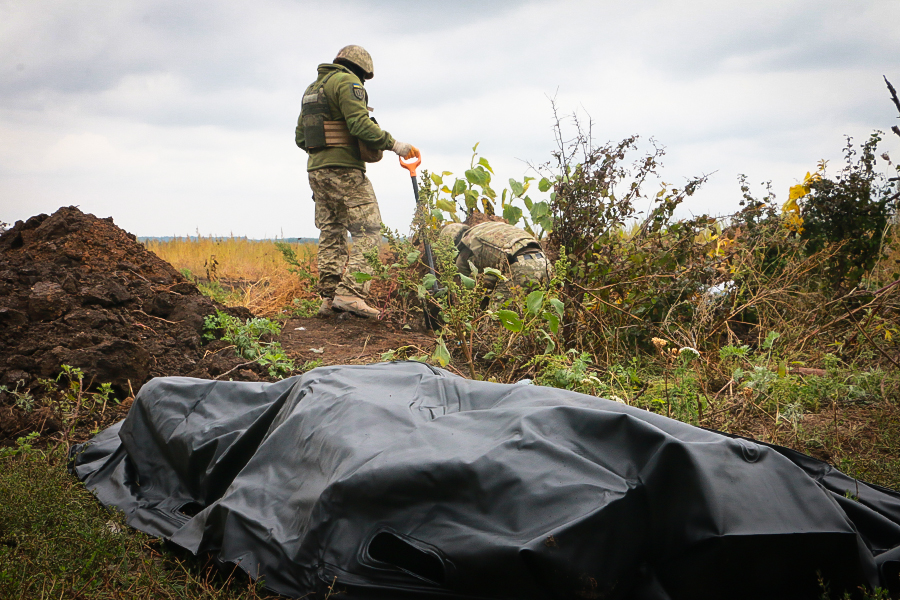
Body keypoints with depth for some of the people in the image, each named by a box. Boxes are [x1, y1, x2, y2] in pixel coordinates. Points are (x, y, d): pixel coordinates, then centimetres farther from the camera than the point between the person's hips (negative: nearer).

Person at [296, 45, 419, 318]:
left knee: (331, 234, 11)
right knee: (368, 233, -8)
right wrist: (393, 144, -14)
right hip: (344, 170, -9)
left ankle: (329, 297, 8)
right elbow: (360, 123, -18)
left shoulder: (312, 88, 22)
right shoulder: (347, 82, -5)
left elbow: (300, 136, 21)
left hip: (316, 170, 9)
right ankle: (350, 293, -18)